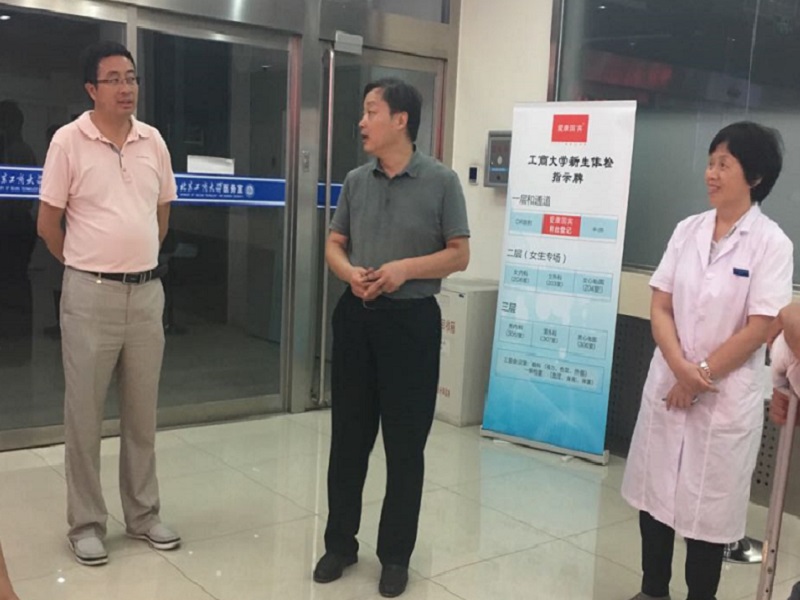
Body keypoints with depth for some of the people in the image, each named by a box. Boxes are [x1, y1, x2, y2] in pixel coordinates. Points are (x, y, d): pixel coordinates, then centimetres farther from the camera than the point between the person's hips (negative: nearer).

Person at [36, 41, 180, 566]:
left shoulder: (153, 141, 6)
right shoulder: (69, 141, -6)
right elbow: (48, 224, -2)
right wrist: (90, 265, 7)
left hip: (147, 291, 4)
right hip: (91, 295, -4)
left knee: (142, 412, 12)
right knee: (85, 414, 5)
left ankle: (144, 514, 26)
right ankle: (86, 523, 19)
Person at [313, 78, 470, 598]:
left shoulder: (441, 181, -5)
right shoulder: (356, 180, 7)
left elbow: (459, 255, -3)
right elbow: (334, 244, 13)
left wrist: (406, 268, -18)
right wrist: (350, 273, -9)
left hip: (411, 320, -4)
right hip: (355, 316, 4)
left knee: (405, 443, 5)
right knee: (348, 436, 11)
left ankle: (396, 555, 21)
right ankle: (340, 543, 27)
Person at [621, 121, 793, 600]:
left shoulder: (770, 242, -9)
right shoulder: (688, 230, 3)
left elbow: (759, 329, -12)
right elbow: (660, 308, 1)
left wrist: (702, 376, -10)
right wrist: (681, 369, -13)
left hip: (727, 395, -4)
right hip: (668, 384, 4)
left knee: (709, 503, 8)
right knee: (655, 493, 12)